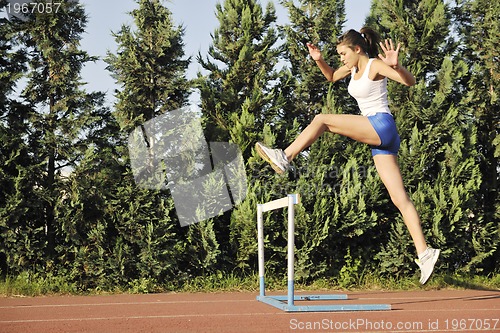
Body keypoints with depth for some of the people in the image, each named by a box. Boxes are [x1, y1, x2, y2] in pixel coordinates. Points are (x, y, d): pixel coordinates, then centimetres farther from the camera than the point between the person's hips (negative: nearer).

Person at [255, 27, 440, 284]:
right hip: (377, 137, 9)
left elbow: (410, 81, -20)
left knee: (321, 120, -10)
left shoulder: (375, 65, -7)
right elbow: (332, 77, 36)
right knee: (400, 199, 0)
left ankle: (285, 157, -6)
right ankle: (424, 252, -4)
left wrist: (395, 66, -40)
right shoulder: (354, 67, 17)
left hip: (382, 126, -9)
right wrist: (319, 60, 16)